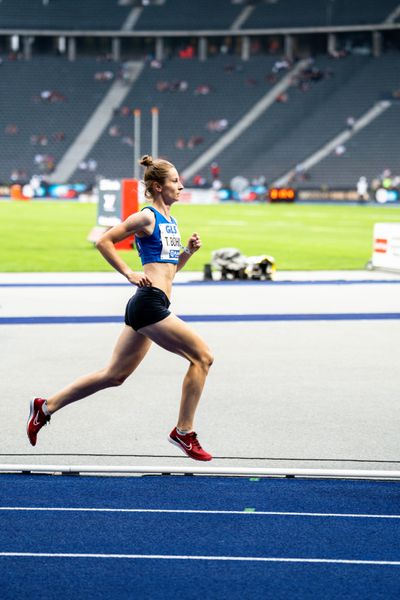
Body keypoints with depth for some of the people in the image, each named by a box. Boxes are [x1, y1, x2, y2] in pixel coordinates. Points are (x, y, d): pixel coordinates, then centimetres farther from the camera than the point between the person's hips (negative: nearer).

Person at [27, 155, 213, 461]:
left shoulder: (170, 220, 19)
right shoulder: (147, 217, -8)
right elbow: (104, 241, -8)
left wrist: (188, 251, 10)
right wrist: (129, 273, -11)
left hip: (146, 308, 10)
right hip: (150, 301, -10)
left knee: (114, 375, 13)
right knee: (202, 356, -8)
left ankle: (46, 407, 20)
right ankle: (184, 432, -1)